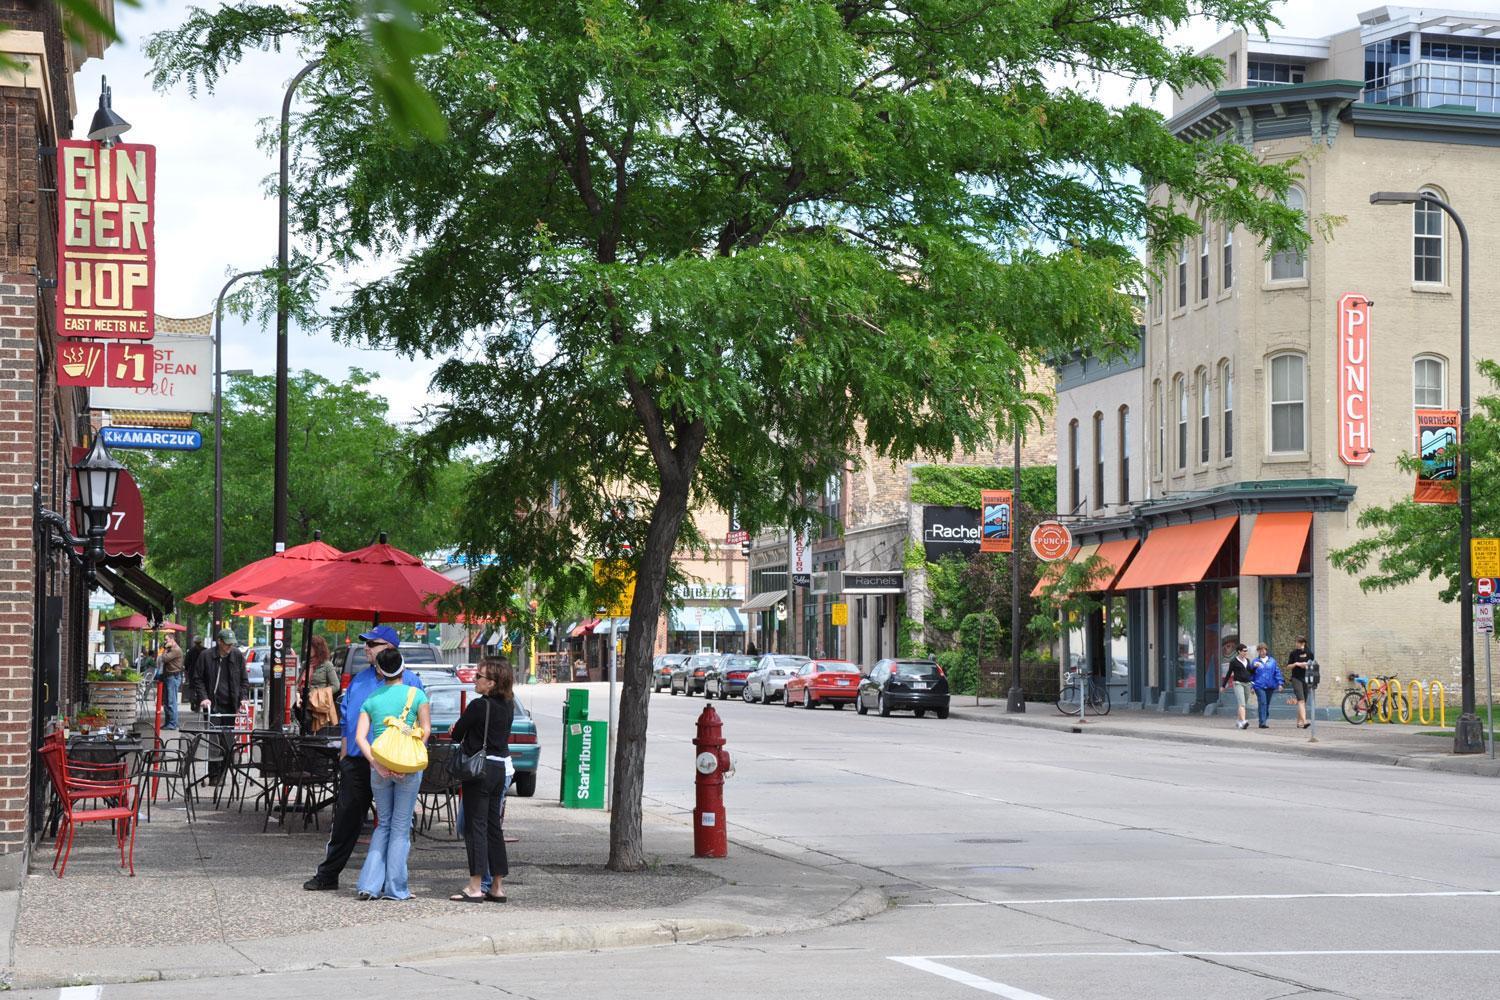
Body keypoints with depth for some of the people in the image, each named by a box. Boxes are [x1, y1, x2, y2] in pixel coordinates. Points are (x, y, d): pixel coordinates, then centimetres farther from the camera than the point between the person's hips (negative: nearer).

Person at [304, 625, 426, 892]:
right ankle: (327, 875, 12)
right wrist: (344, 753, 15)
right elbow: (347, 718, 22)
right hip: (356, 761, 5)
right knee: (345, 818, 6)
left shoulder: (409, 681, -4)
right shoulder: (359, 680, 13)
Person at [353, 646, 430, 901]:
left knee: (384, 823, 15)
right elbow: (425, 730, -5)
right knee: (401, 826, 6)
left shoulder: (371, 700, 7)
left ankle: (370, 883, 6)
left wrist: (376, 763, -10)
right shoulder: (416, 694, 1)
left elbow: (360, 736, -3)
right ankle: (395, 888, 7)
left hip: (379, 766, 3)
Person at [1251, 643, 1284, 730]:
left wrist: (1279, 683, 2)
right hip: (1259, 686, -3)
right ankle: (1262, 722, -18)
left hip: (1270, 686, 3)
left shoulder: (1272, 661, 9)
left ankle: (1265, 721, 21)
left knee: (1267, 704, 10)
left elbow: (1277, 672, 10)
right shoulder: (1255, 661, 4)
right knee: (1262, 703, -15)